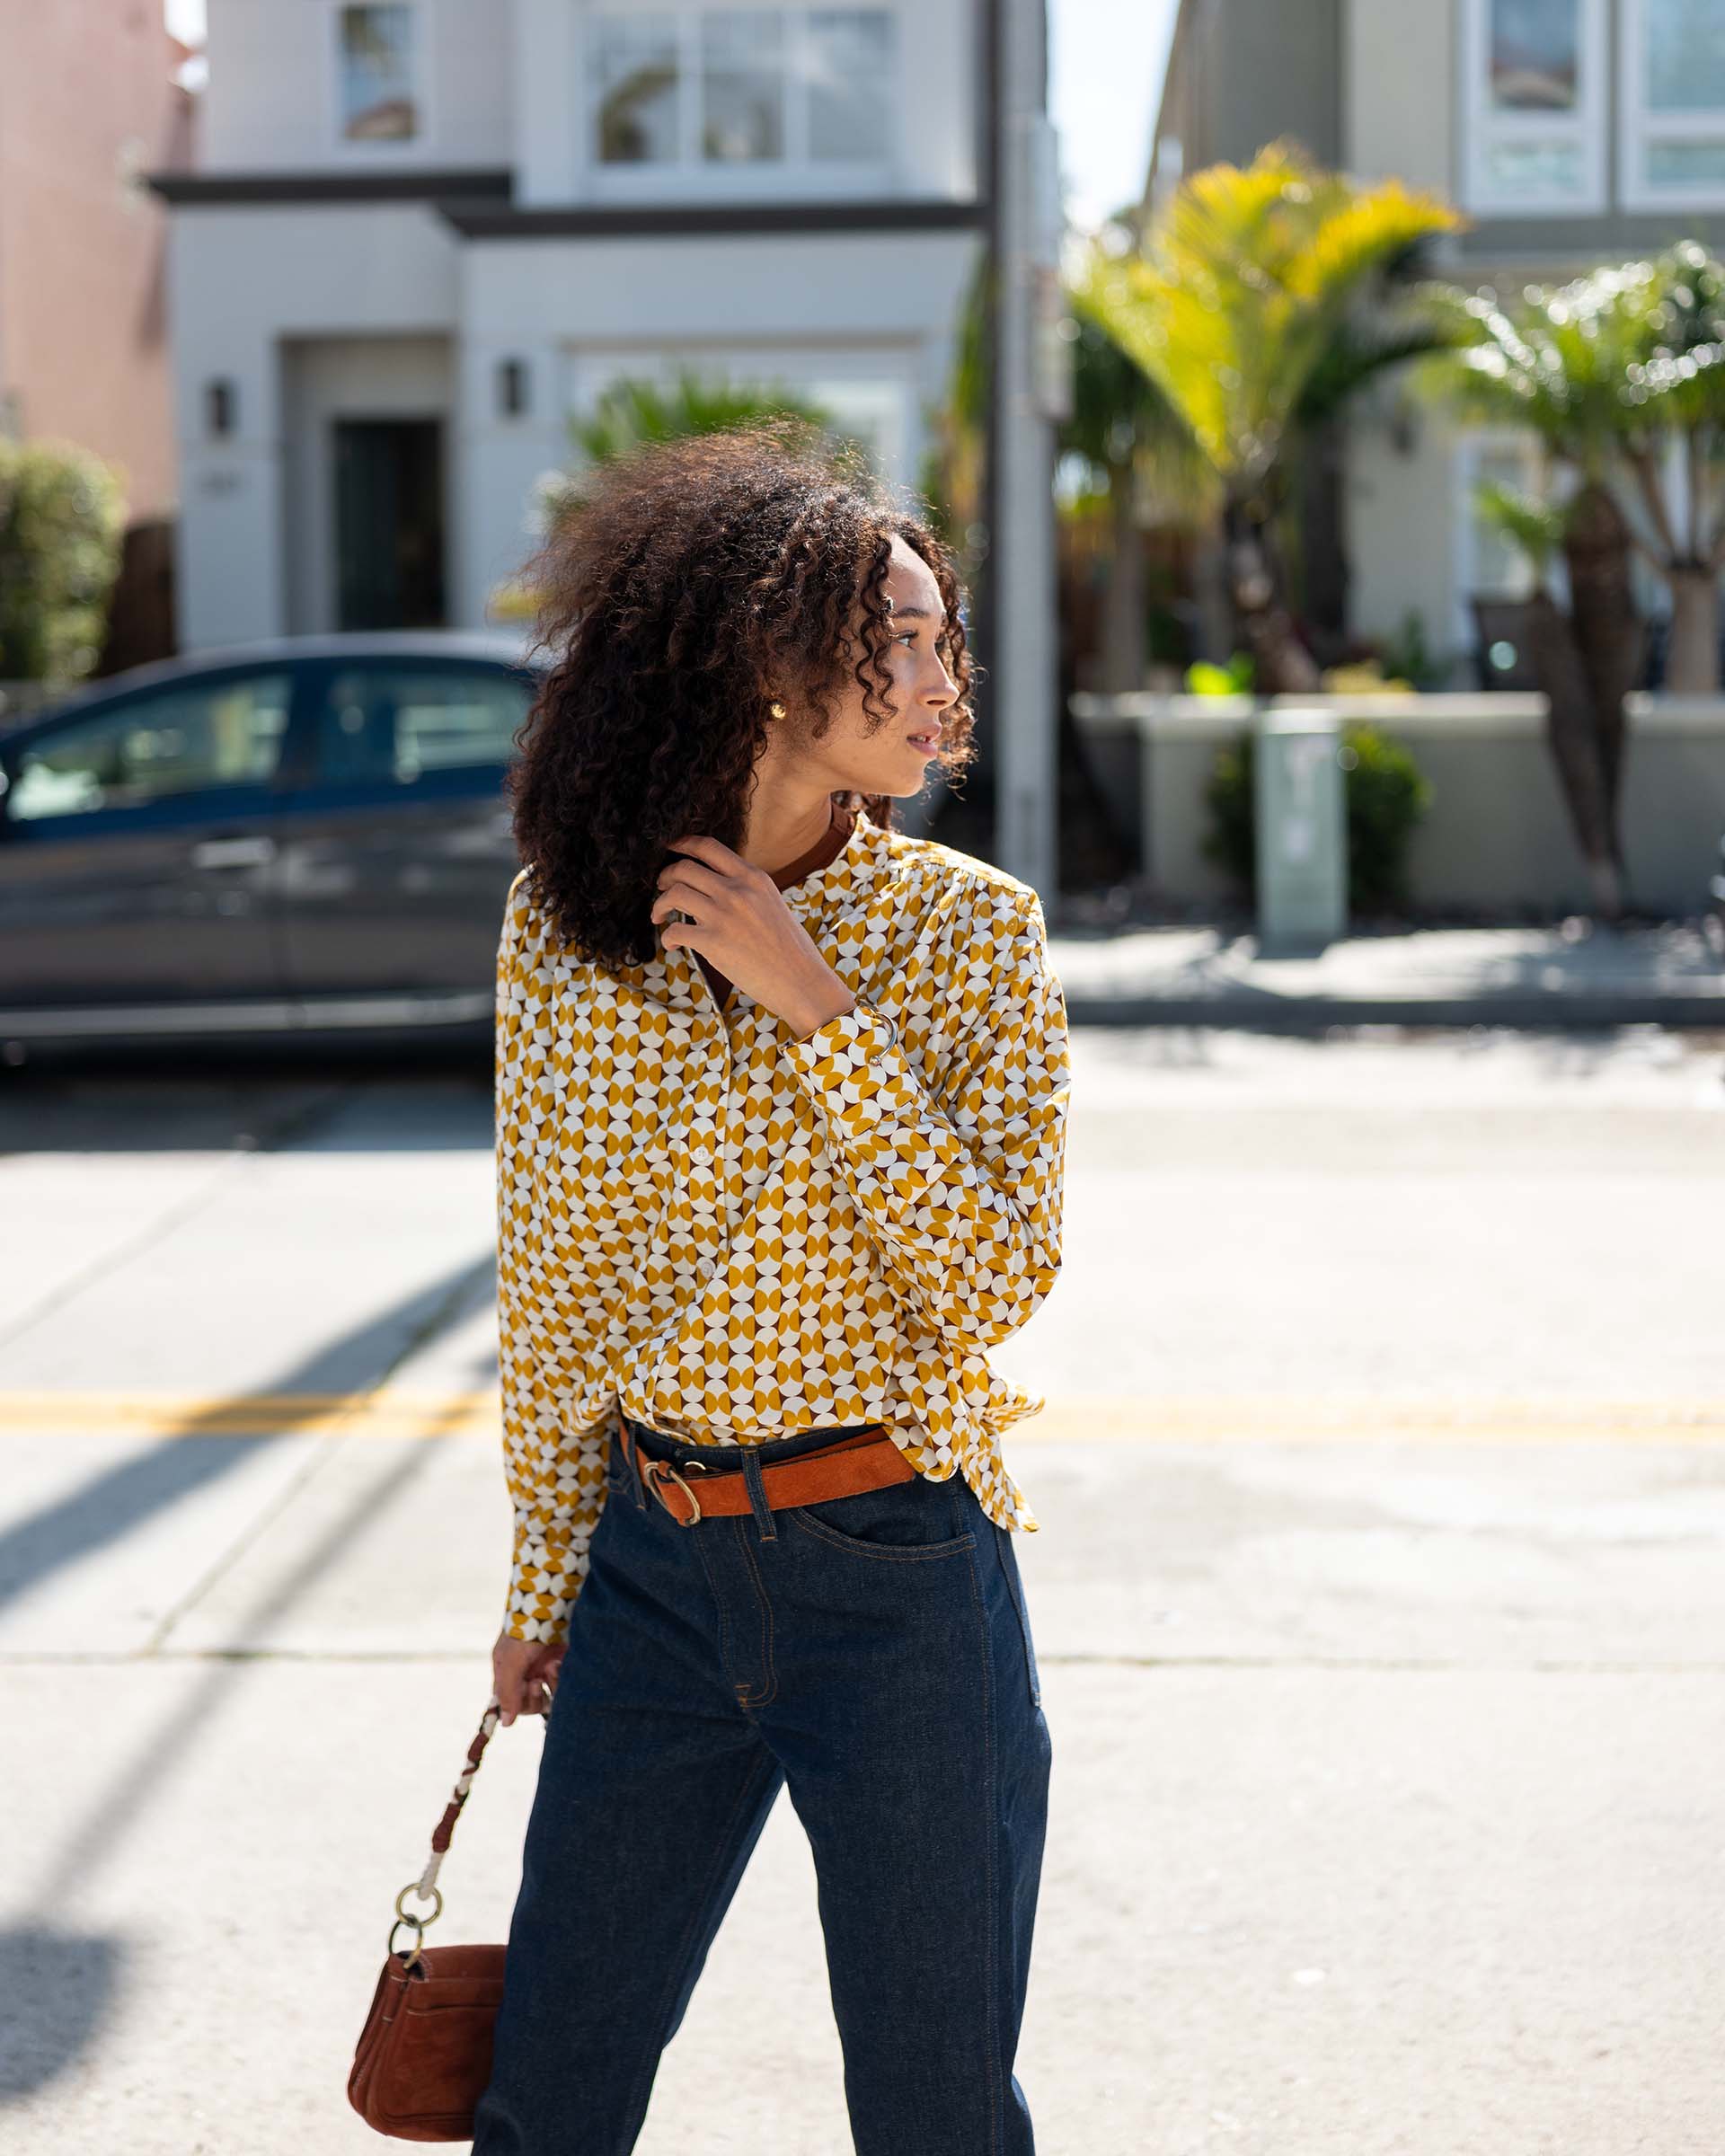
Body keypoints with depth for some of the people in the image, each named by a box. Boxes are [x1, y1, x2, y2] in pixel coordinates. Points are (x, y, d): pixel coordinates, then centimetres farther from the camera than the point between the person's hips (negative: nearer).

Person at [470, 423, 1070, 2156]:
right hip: (657, 1566, 2)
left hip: (900, 1579, -2)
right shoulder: (564, 923, -1)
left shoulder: (968, 931, -6)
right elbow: (548, 1285, 8)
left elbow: (995, 1281, -14)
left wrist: (817, 1012, -18)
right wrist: (545, 1577, 13)